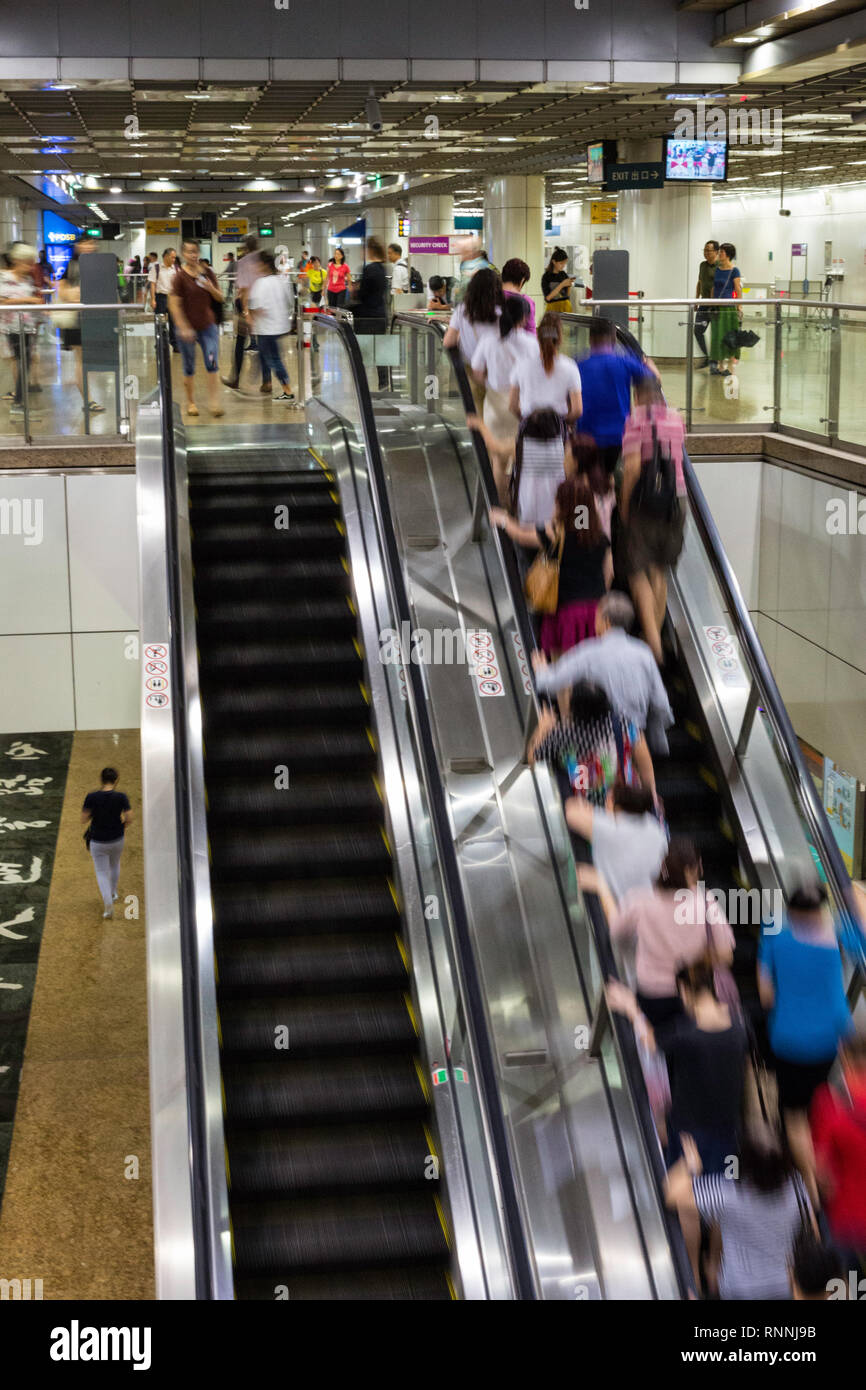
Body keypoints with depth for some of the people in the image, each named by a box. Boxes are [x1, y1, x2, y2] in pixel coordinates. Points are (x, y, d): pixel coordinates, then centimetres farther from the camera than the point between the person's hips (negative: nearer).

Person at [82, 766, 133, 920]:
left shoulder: (92, 797, -17)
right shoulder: (121, 797, -16)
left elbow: (83, 819, -13)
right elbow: (129, 818, -19)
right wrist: (123, 824, 3)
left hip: (98, 842, -2)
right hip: (116, 840, 2)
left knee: (102, 873, 13)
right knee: (115, 864, 31)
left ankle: (108, 903, -5)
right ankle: (113, 893, 48)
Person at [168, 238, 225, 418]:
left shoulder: (207, 273, 4)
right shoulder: (181, 276, -9)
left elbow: (220, 298, 10)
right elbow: (174, 304, -12)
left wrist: (211, 288, -12)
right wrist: (184, 328, -18)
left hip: (208, 325, 3)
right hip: (188, 327, -3)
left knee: (212, 364, -7)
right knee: (189, 368, 7)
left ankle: (213, 403, -3)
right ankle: (190, 402, 22)